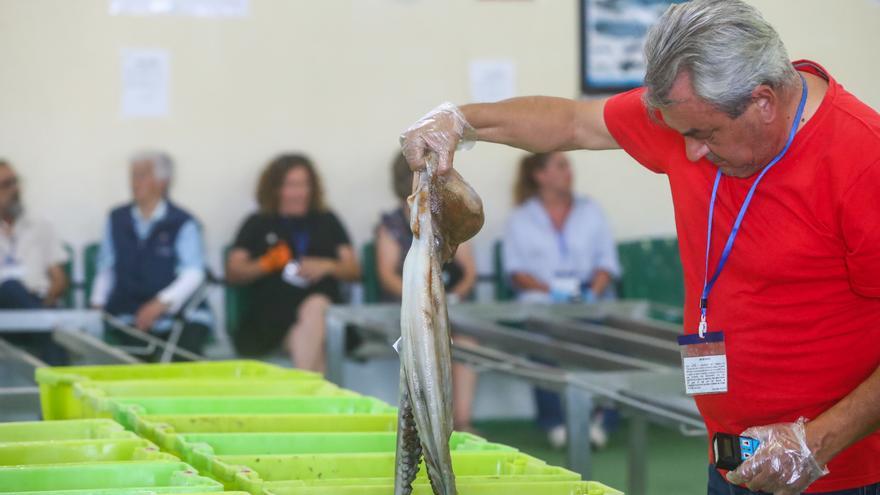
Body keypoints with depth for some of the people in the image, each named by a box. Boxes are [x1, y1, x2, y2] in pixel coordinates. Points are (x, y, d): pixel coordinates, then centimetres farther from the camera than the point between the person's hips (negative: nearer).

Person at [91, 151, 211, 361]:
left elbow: (193, 273, -9)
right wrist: (98, 302, 1)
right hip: (129, 318, 2)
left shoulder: (183, 223, 1)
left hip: (179, 315, -2)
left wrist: (161, 303, -22)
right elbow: (106, 268, 18)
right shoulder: (117, 219, 14)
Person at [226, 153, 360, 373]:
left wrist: (328, 266, -4)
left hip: (323, 302, 1)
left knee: (316, 308, -37)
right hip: (273, 312, -1)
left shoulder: (327, 221, 24)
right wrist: (265, 264, -8)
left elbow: (354, 270, 19)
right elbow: (232, 272, 11)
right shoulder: (258, 224, 19)